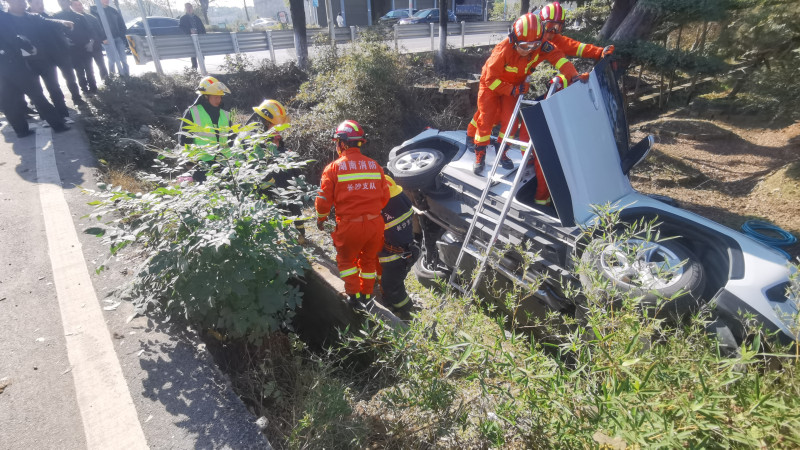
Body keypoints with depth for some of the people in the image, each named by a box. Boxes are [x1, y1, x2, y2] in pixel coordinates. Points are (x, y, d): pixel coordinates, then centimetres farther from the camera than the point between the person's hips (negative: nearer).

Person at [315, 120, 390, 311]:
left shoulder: (334, 168, -8)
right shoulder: (374, 165, 3)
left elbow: (324, 199, -6)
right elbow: (384, 197, 8)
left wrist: (321, 218, 12)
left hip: (349, 225, -3)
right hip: (374, 223, 3)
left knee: (346, 259, 22)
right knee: (369, 259, 23)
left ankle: (354, 295, 20)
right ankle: (367, 296, 33)